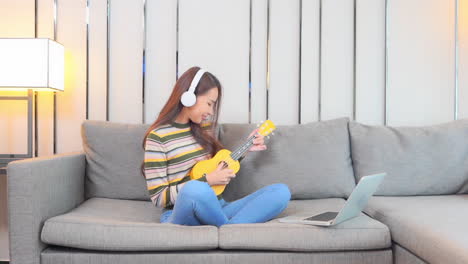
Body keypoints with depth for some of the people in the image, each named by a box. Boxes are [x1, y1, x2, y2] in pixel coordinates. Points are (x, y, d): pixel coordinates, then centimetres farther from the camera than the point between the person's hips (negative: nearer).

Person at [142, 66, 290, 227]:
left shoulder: (204, 127, 10)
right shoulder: (158, 137, -9)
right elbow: (158, 197, -12)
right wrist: (207, 181, -17)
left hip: (216, 209, 6)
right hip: (181, 215, -6)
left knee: (281, 191, -12)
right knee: (195, 189, -42)